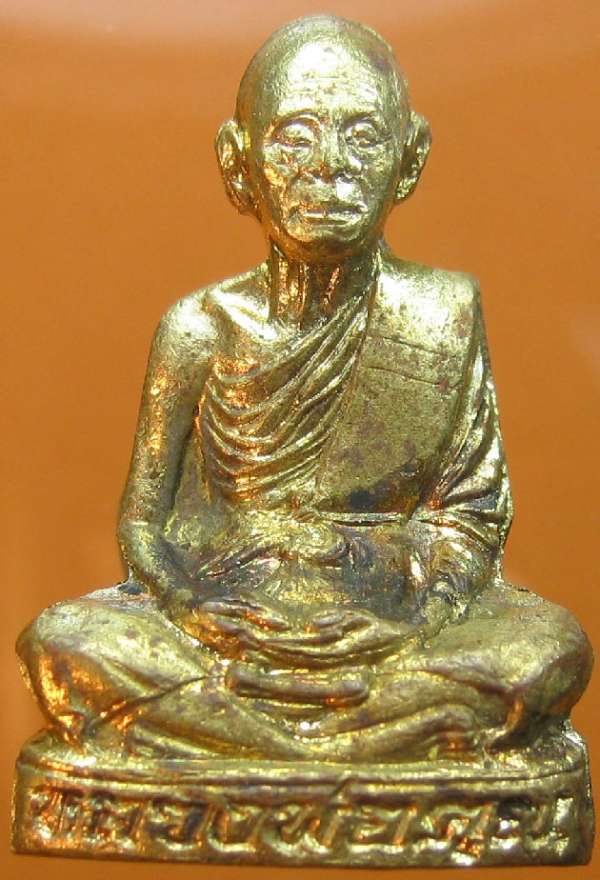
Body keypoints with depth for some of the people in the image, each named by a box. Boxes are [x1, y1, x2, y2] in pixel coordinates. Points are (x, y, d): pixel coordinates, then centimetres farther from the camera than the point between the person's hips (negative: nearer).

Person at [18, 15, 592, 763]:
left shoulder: (443, 316, 0)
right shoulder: (201, 328, 0)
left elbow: (471, 513, 2)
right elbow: (142, 523, 3)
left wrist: (414, 619, -17)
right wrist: (202, 612, -17)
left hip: (391, 626, 0)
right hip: (224, 618, 0)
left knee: (550, 653, -27)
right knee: (60, 645, -25)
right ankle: (401, 749, -22)